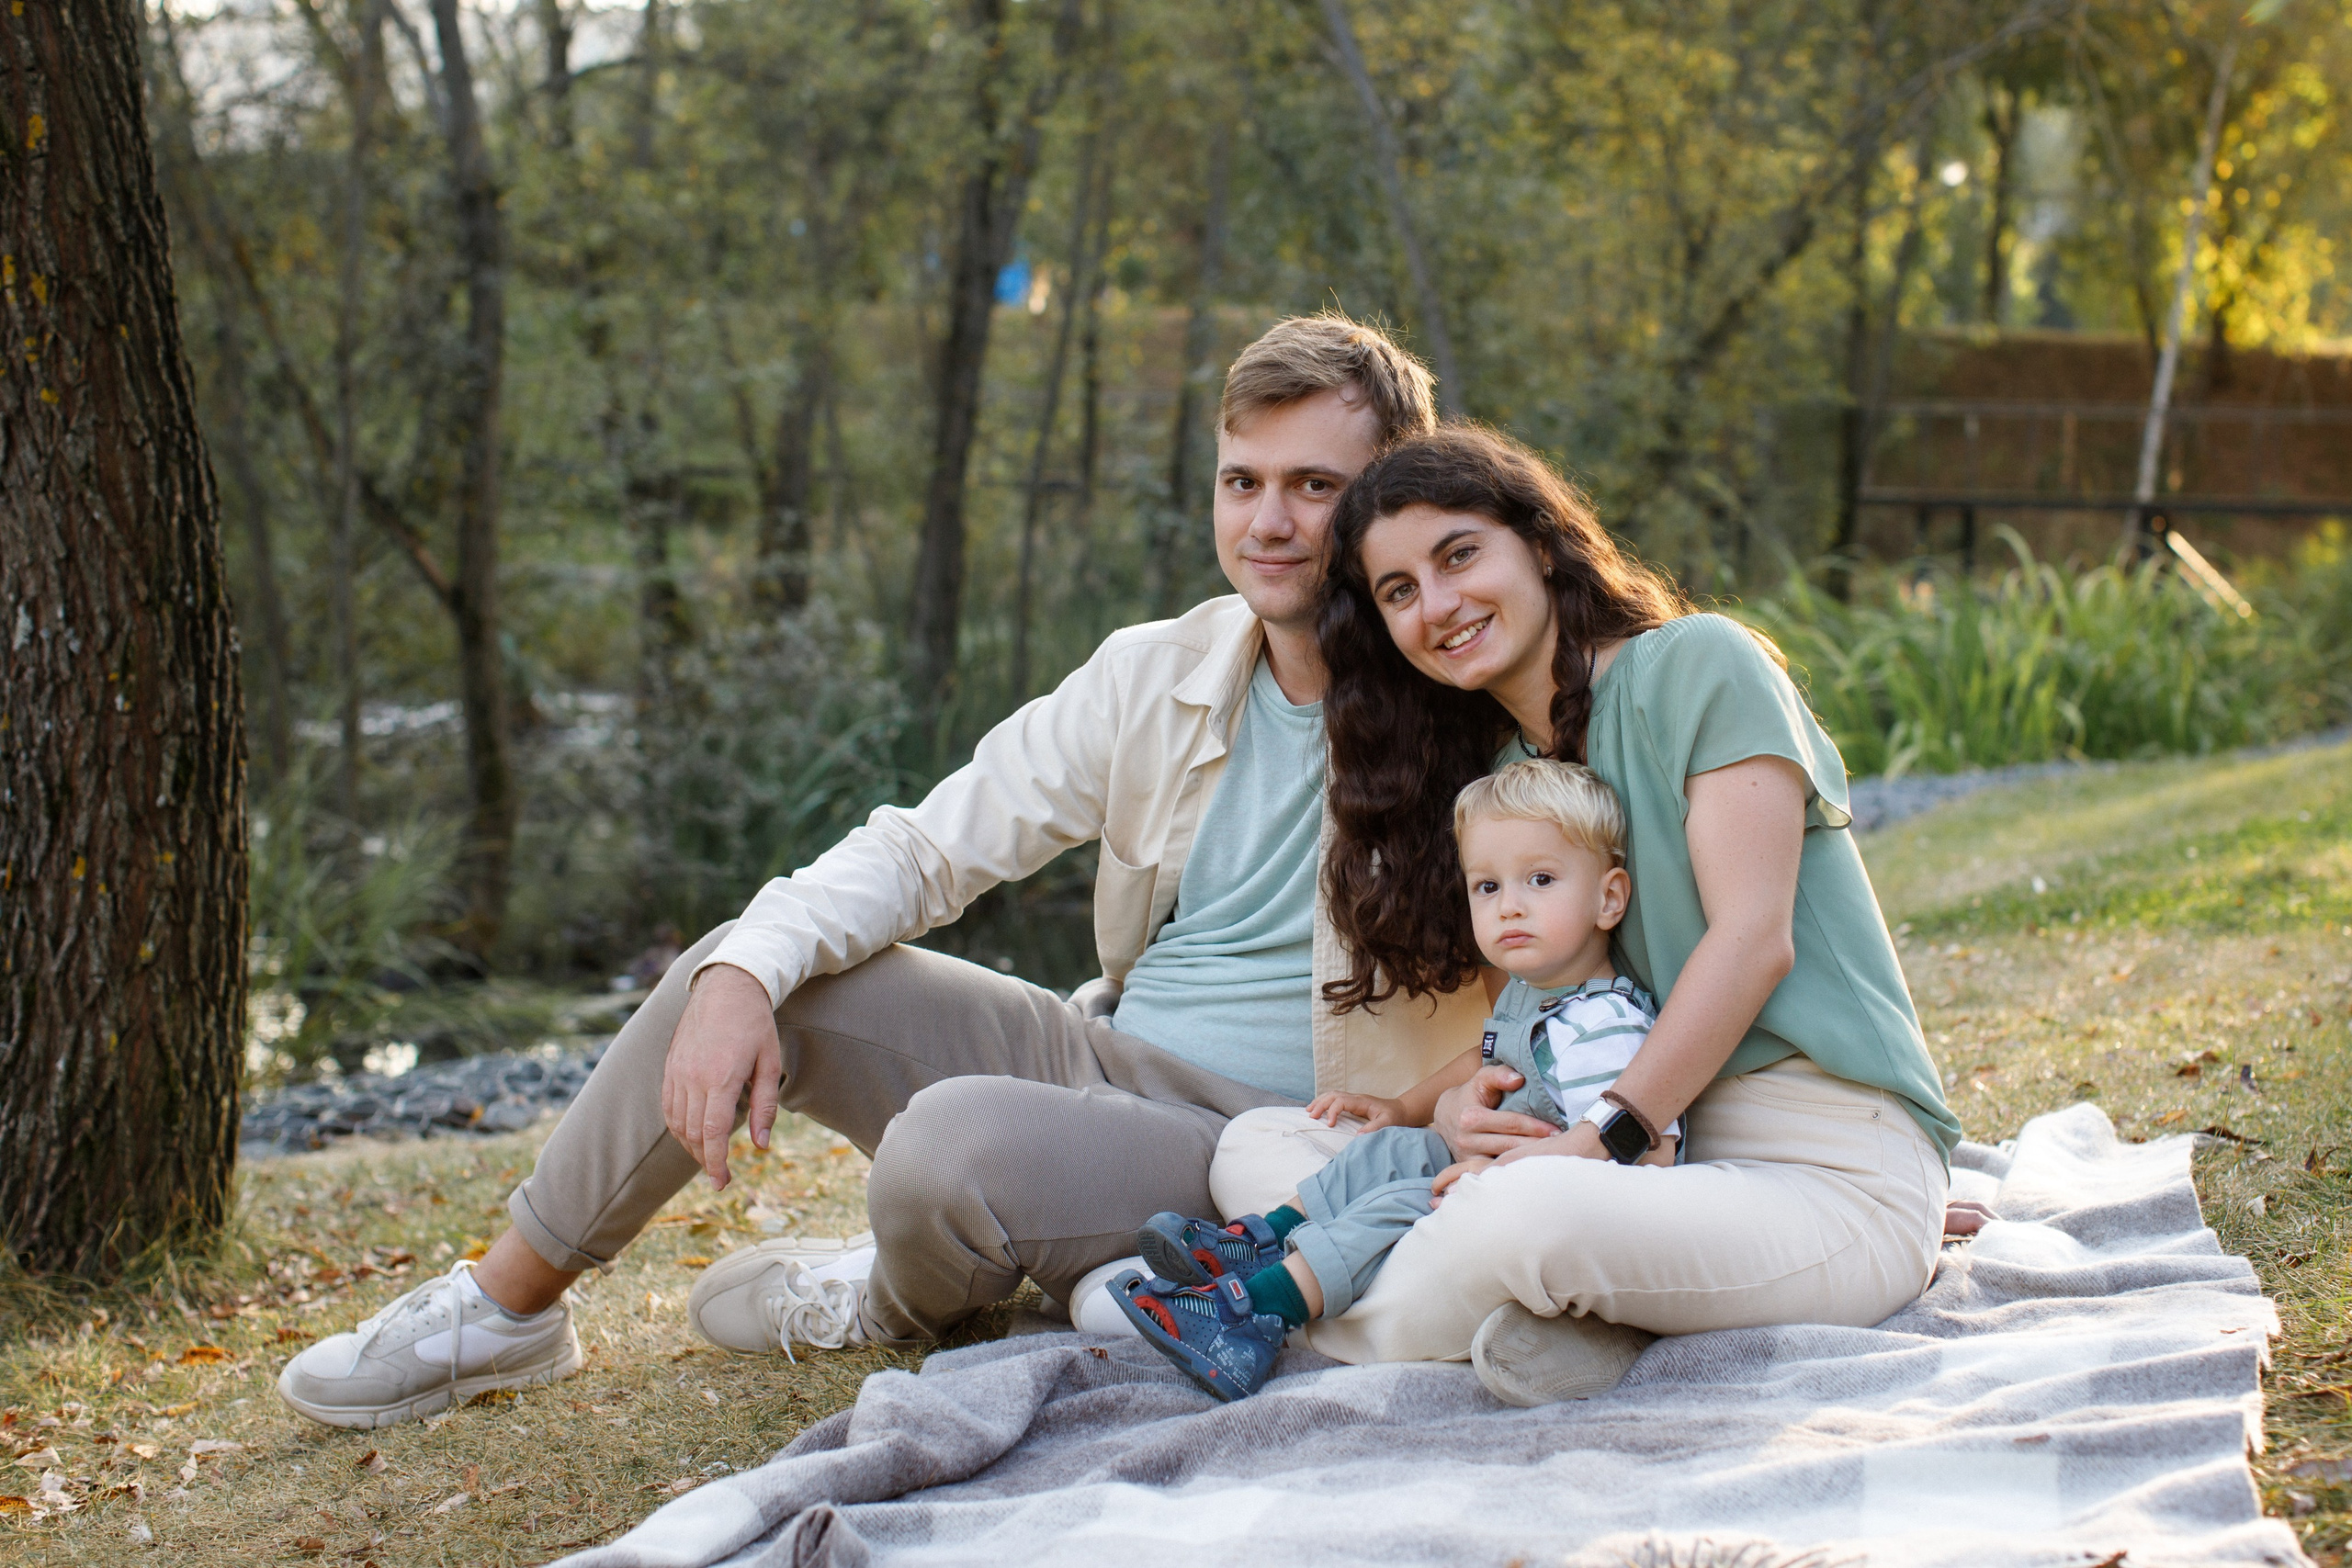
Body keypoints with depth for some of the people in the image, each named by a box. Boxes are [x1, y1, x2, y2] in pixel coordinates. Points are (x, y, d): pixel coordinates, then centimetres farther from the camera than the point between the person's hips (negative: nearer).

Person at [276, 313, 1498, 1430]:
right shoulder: (1154, 677, 5)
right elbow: (930, 848, 4)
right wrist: (746, 974, -12)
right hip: (1104, 1051, 6)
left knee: (952, 1143, -33)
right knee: (745, 968, -6)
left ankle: (903, 1306, 6)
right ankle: (504, 1308, 11)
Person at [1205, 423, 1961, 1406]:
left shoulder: (1697, 664, -4)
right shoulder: (1492, 773, 18)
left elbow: (1754, 940, -12)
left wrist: (1597, 1140, -19)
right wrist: (1461, 1102, -7)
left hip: (1832, 1180, -8)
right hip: (1657, 1159, 8)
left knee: (1528, 1213, -40)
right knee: (1256, 1144, -1)